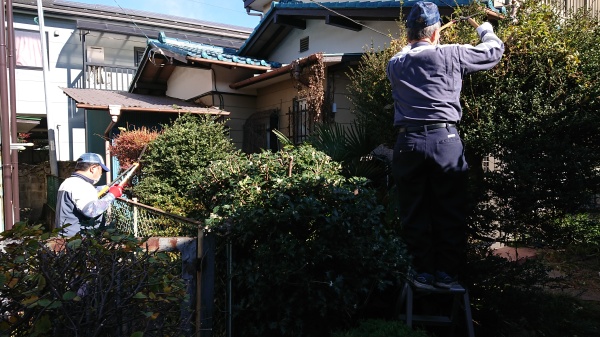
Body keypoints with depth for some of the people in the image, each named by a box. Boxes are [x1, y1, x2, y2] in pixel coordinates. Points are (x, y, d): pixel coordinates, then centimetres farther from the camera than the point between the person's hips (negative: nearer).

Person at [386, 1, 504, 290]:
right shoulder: (450, 55, 5)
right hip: (445, 140, -2)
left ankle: (423, 272, 16)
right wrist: (486, 30, 38)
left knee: (414, 212, 10)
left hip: (408, 142, 2)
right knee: (450, 212, 8)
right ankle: (447, 273, 15)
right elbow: (494, 51, 18)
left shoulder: (394, 64, 12)